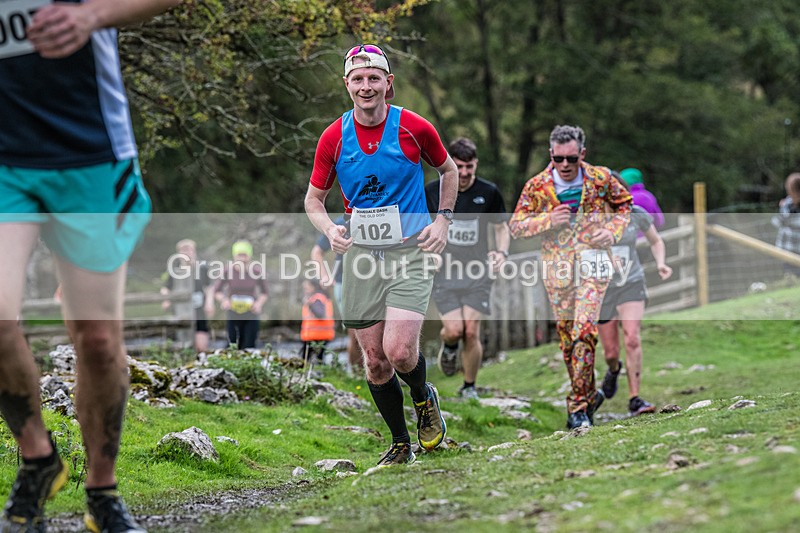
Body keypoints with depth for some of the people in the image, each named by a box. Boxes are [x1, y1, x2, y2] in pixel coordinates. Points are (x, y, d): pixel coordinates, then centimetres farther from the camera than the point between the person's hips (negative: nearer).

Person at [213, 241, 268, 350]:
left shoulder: (257, 271, -9)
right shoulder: (228, 271, -10)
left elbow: (264, 293, 5)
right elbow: (217, 291, 2)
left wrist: (259, 303, -15)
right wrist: (223, 299, -20)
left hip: (251, 317, 0)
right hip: (233, 317, 0)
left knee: (249, 348, -5)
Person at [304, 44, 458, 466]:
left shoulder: (414, 128, -6)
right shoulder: (333, 138, -2)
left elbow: (448, 170, 13)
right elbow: (314, 198, 9)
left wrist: (442, 220, 2)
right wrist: (330, 229, -11)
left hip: (410, 251, -3)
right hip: (360, 254, 3)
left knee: (399, 350, -18)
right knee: (375, 360, 4)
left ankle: (424, 399, 16)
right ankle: (400, 444, 22)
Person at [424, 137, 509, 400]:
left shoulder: (488, 192, -1)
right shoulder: (432, 191, -1)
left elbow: (501, 227, 11)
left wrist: (502, 251, -8)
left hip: (477, 273, 0)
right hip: (445, 271, 0)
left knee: (471, 332, -8)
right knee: (454, 330, -13)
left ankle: (469, 387, 11)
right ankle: (448, 346, 26)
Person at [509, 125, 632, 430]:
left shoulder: (601, 178, -1)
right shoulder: (537, 186, -1)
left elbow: (624, 204, 16)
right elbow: (516, 226, 3)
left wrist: (612, 230, -2)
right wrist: (547, 220, -13)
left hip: (592, 261, -2)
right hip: (557, 267, 2)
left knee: (584, 330, -16)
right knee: (566, 336, 7)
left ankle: (578, 407, -13)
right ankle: (589, 394, 25)